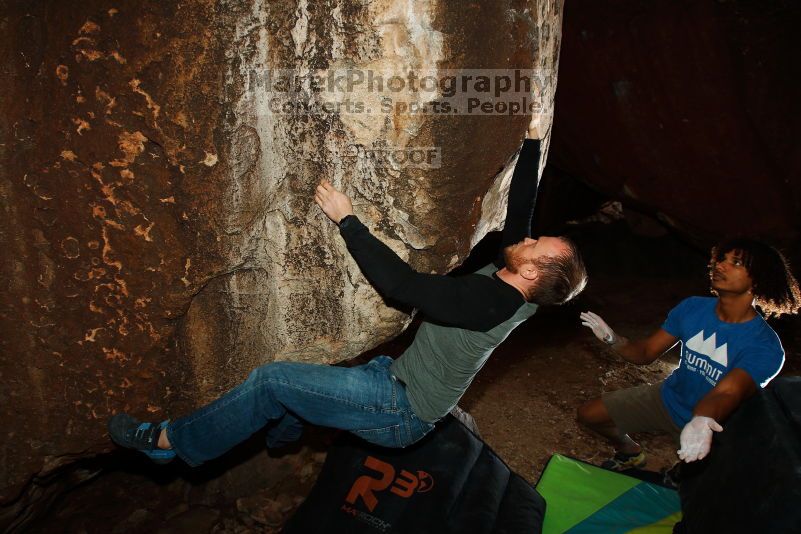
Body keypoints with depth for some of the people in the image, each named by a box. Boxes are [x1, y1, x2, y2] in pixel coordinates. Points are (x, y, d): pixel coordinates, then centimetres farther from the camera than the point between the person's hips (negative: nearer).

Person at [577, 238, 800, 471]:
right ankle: (631, 452, 32)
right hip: (668, 398, 4)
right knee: (587, 414, 1)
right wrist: (612, 339, -27)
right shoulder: (693, 307, -11)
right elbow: (645, 352, -7)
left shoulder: (765, 347, -24)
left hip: (712, 423, -3)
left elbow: (726, 393, -39)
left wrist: (702, 421, -60)